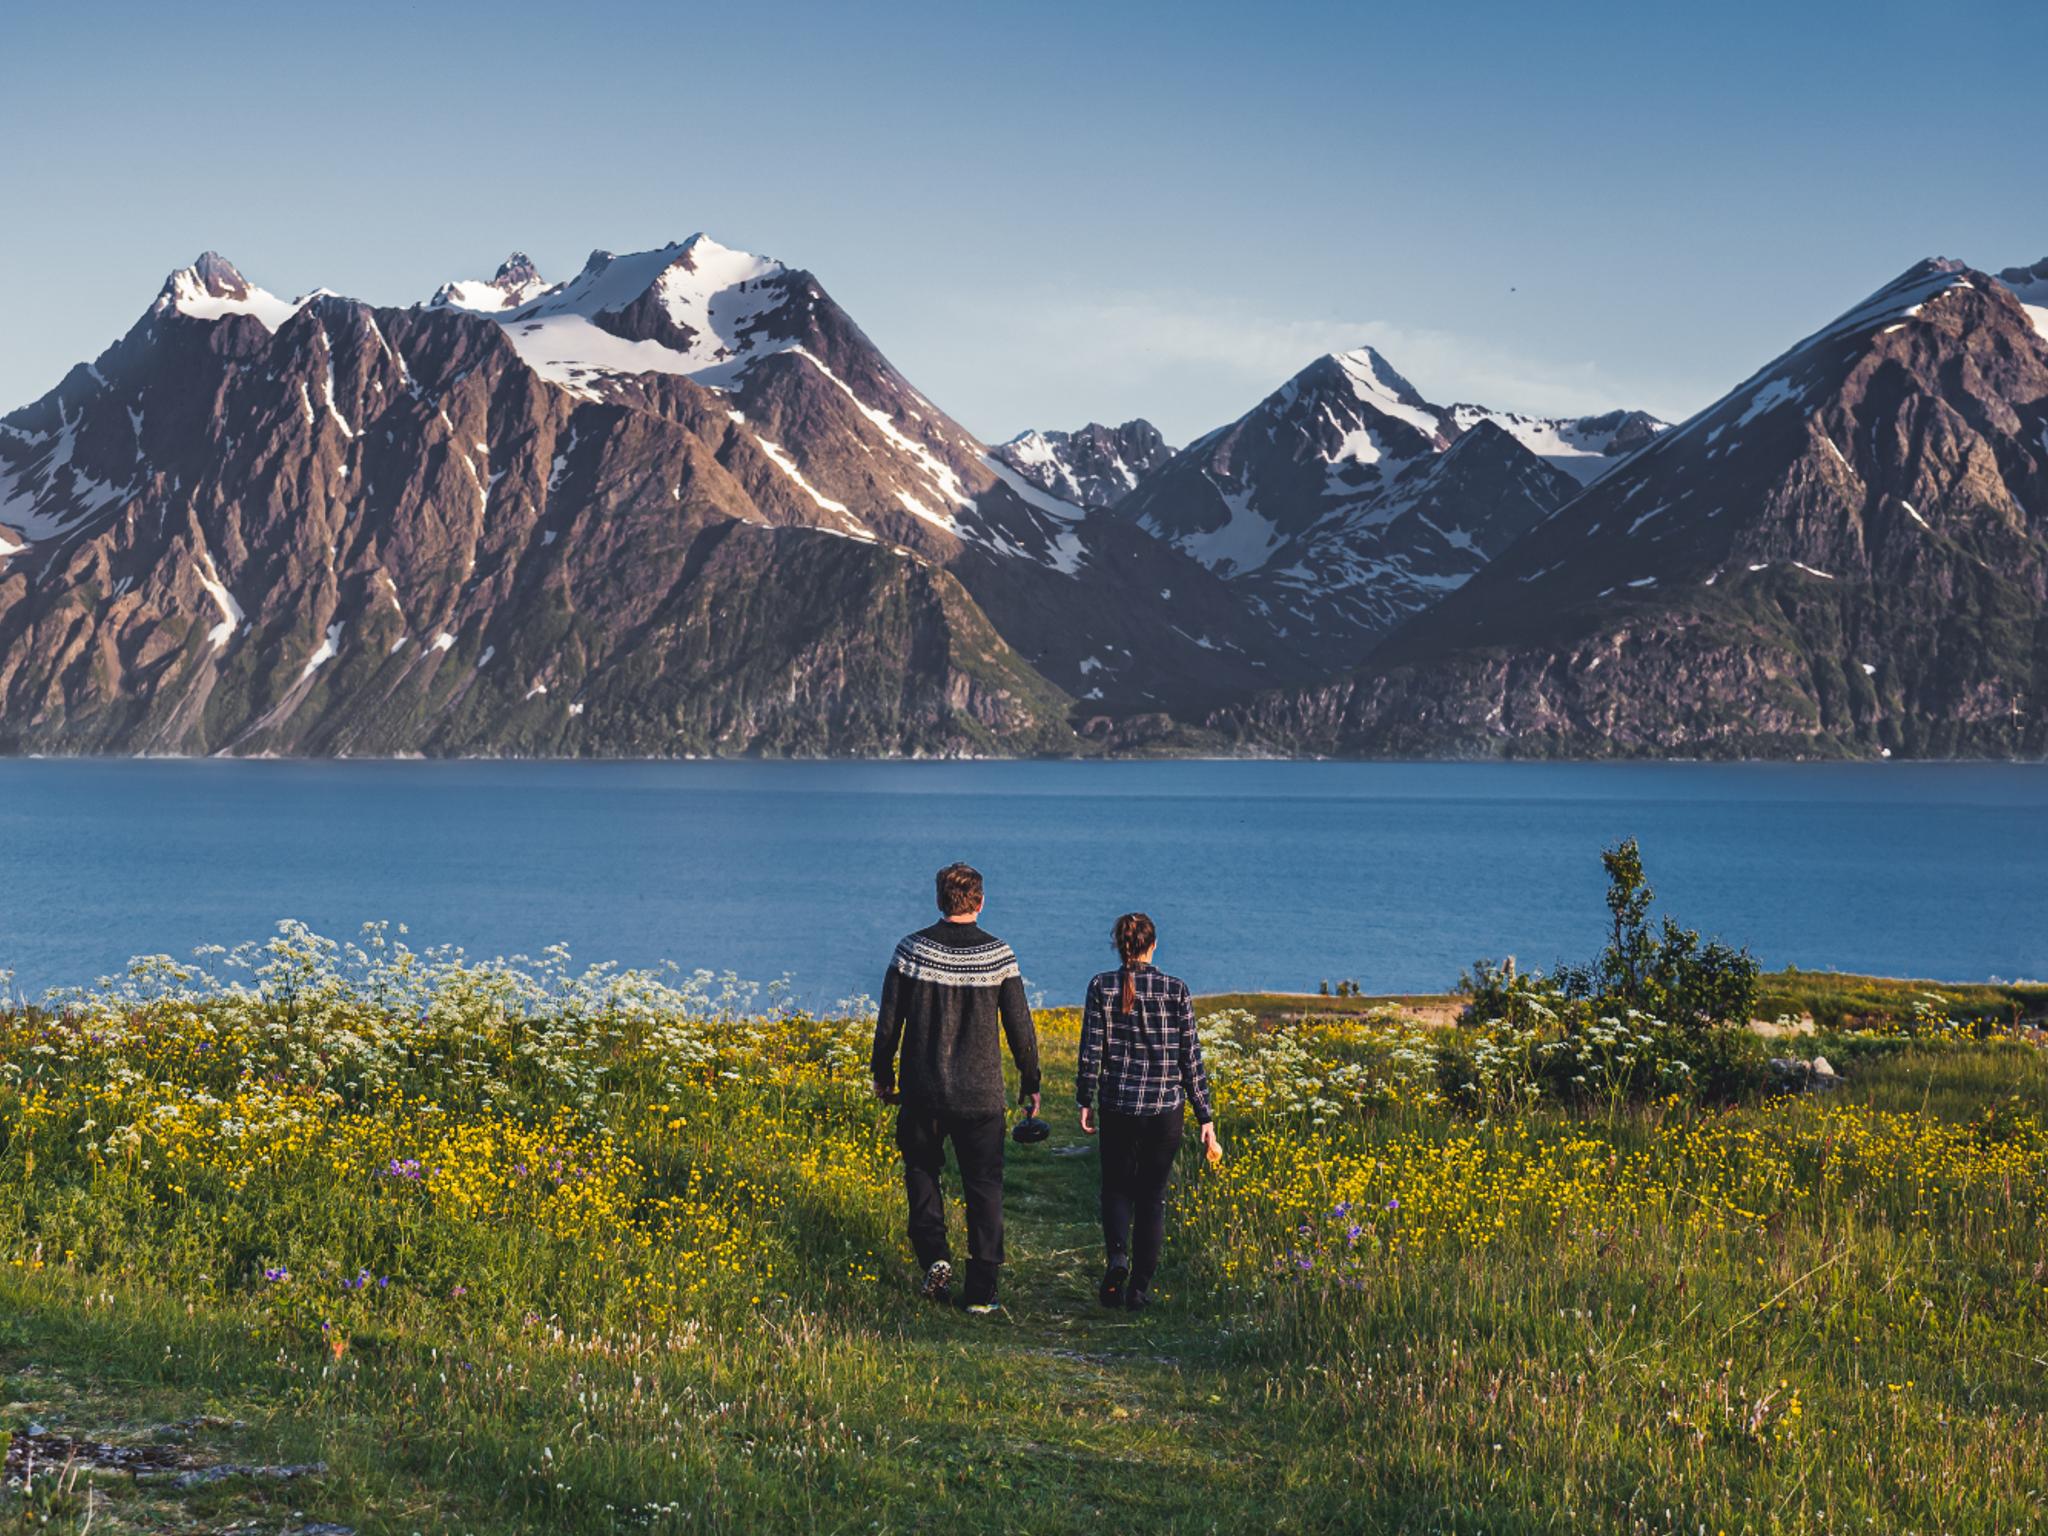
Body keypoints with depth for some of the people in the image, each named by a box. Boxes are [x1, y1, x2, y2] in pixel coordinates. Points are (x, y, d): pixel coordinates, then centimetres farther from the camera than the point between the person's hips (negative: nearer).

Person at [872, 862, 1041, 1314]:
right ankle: (982, 1291, 5)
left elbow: (888, 1022, -1)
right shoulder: (999, 955, -5)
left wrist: (882, 1074, 14)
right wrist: (1031, 1082, 13)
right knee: (984, 1188, 8)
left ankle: (934, 1255, 2)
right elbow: (1019, 1027, 0)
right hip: (981, 1093, 0)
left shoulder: (912, 950, -5)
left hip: (923, 1091, 0)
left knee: (921, 1168, 21)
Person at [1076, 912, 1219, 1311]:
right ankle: (1140, 1288, 10)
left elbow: (1091, 1050, -5)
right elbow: (1191, 1058, -2)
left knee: (1116, 1186, 16)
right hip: (1166, 1106, 0)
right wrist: (1206, 1119, 3)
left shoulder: (1102, 987, -3)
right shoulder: (1176, 990, -3)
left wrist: (1085, 1102, 7)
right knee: (1152, 1194, 11)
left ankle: (1117, 1255, -11)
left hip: (1117, 1105, 0)